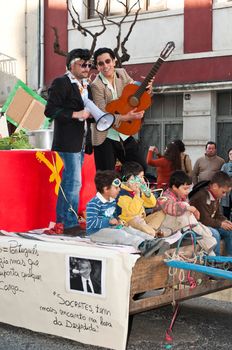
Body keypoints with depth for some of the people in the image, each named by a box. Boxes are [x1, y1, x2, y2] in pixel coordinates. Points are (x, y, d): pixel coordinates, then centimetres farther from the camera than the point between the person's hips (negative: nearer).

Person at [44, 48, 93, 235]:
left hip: (81, 141, 9)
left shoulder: (86, 87, 17)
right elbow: (50, 110, -16)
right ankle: (71, 224, -5)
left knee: (68, 181, 15)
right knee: (74, 182, -10)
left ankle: (61, 220, 24)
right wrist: (76, 114, -19)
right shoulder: (61, 83, -9)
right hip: (68, 141, -9)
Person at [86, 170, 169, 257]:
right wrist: (109, 221, -22)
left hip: (111, 227, 9)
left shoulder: (112, 201, 10)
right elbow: (91, 223, -26)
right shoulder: (93, 204, -19)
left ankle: (152, 241, -34)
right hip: (96, 232, -9)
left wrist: (117, 221, 1)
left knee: (130, 230, -13)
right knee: (120, 234, -30)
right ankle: (142, 246, -53)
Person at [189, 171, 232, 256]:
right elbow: (204, 220, -27)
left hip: (209, 224, 9)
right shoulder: (201, 197, -26)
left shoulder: (216, 197, 4)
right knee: (215, 234, -33)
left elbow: (217, 214, 16)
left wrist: (225, 221, -5)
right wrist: (220, 224, -18)